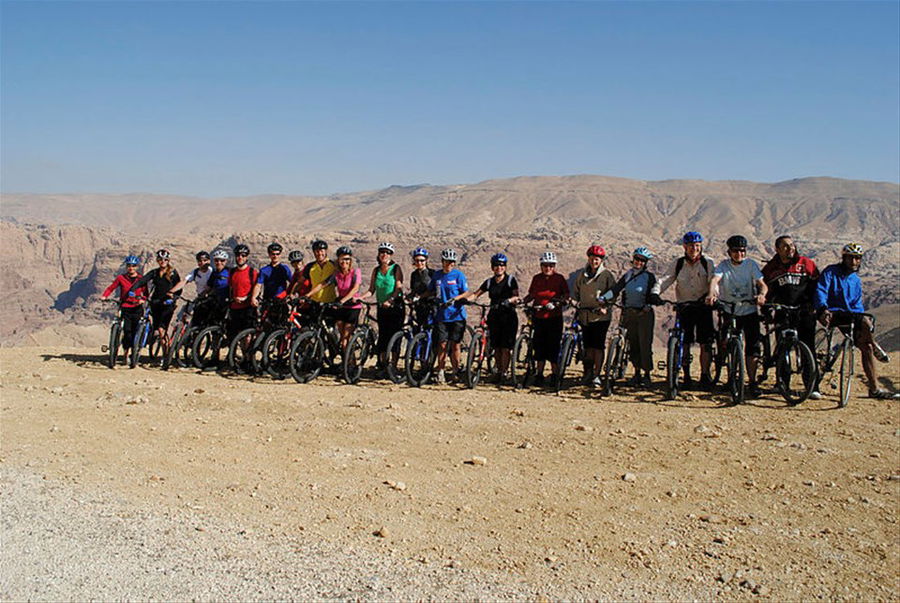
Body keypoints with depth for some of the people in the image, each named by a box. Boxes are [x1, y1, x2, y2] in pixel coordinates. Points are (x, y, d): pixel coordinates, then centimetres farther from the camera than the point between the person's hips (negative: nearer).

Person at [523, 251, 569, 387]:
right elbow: (531, 295, 17)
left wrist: (557, 302, -21)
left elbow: (566, 294, -5)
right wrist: (522, 300, 0)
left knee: (553, 347, -1)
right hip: (539, 317, 3)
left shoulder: (559, 278, 1)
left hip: (554, 317, -3)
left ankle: (554, 375, 9)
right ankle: (539, 374, 14)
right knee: (539, 347, 5)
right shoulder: (536, 278, 10)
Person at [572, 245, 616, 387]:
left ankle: (596, 375, 1)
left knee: (598, 346, -5)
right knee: (588, 346, 4)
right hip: (585, 315, 4)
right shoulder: (581, 275, 12)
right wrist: (574, 302, 0)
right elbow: (576, 292, 19)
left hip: (601, 316, -4)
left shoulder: (607, 275, -1)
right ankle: (588, 373, 11)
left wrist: (605, 307, -15)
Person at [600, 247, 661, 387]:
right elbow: (616, 289, 3)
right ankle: (637, 372, 16)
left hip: (644, 314, -4)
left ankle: (647, 374, 4)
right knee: (633, 344, 7)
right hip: (629, 313, 4)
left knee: (645, 344, -5)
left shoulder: (649, 276, 1)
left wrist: (654, 300, -27)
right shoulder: (627, 275, 12)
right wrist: (604, 297, -10)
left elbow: (654, 293, -6)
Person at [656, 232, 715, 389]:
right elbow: (665, 280, -5)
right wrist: (654, 293, -23)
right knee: (684, 343, 0)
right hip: (684, 307, 1)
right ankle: (686, 376, 10)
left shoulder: (708, 263, 1)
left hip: (703, 307, -1)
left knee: (706, 343, -4)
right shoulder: (677, 264, 5)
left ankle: (705, 376, 6)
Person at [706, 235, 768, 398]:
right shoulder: (723, 265, -2)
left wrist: (761, 295, -33)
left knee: (753, 348, -8)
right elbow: (714, 280, -20)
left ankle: (752, 382, -1)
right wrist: (711, 294, -42)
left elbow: (762, 284, -10)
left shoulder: (751, 265, 0)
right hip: (729, 312, 0)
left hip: (750, 311, 0)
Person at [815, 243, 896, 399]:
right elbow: (820, 291, -15)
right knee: (864, 321, -32)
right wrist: (823, 309, -33)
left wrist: (865, 320, -3)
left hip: (850, 316, 7)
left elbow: (857, 304, 18)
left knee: (866, 347, -5)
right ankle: (875, 346, -4)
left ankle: (874, 389, 2)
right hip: (833, 315, -7)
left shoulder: (856, 280, 20)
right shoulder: (831, 272, -1)